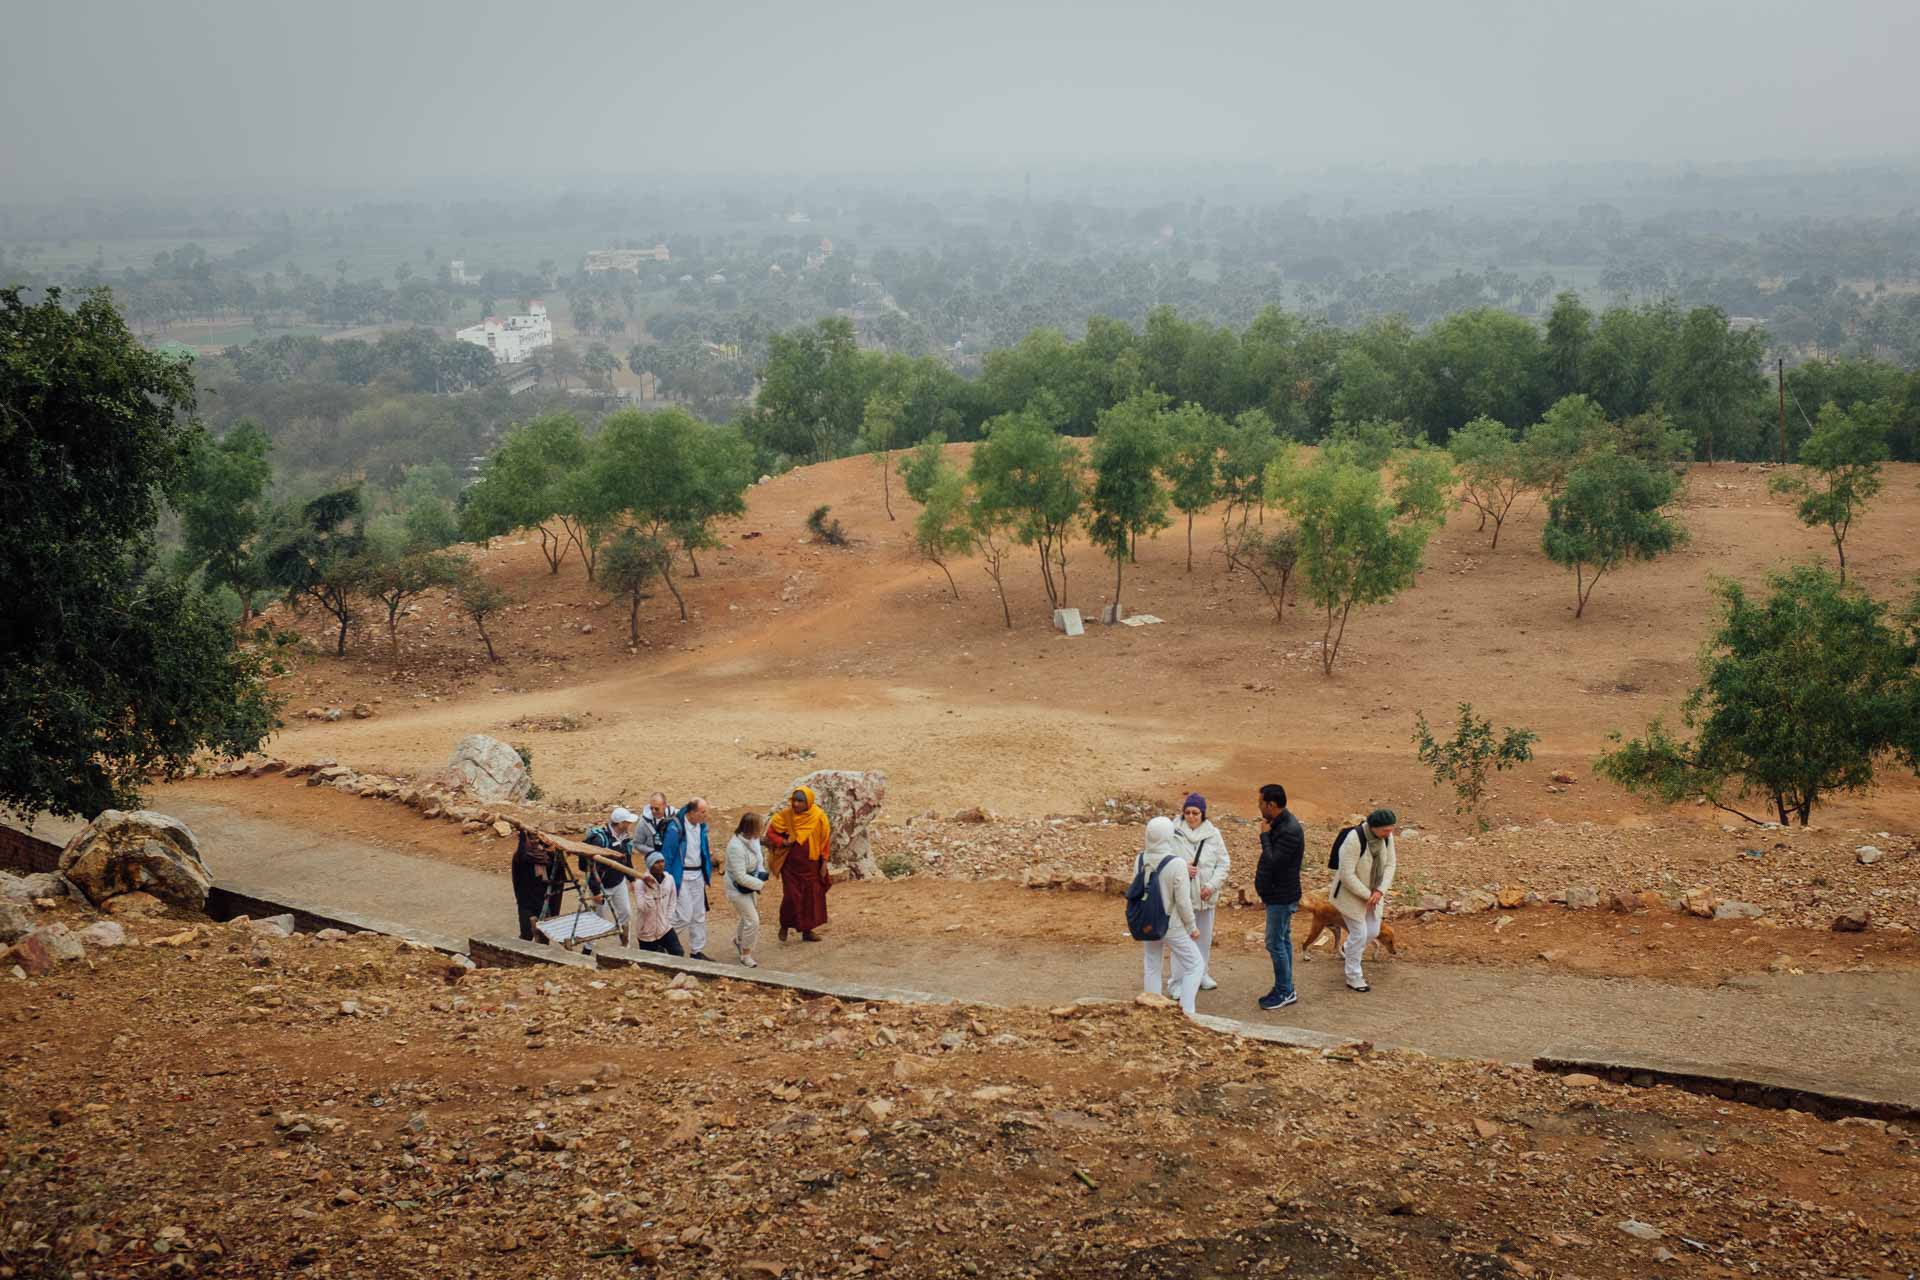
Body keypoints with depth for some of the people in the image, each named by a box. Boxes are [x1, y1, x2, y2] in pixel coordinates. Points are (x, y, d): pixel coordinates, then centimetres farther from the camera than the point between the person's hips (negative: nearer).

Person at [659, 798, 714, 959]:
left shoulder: (701, 826, 1)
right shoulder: (675, 828, -21)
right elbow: (666, 855, -15)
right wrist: (666, 880, -12)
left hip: (697, 875, 8)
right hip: (681, 877, -8)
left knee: (699, 916, 13)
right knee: (684, 915, -9)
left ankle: (697, 951, 24)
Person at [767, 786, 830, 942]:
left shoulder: (818, 816, -7)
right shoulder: (785, 815, -8)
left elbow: (825, 840, 1)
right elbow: (770, 833, 2)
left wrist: (824, 863, 0)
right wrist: (783, 842, -16)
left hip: (811, 864, 2)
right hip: (791, 864, -2)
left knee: (812, 896, 6)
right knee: (791, 896, -6)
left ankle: (807, 930, 21)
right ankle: (784, 925, 19)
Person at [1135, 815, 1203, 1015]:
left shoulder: (1140, 860, -7)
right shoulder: (1177, 863, -23)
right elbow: (1183, 901, -17)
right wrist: (1192, 927, -3)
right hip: (1172, 924, -5)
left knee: (1151, 968, 19)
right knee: (1194, 965, 10)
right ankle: (1186, 1011, 3)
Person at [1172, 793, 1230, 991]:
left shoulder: (1213, 834, -2)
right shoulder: (1175, 833, -8)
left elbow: (1223, 863, 1)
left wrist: (1212, 886, -10)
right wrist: (1182, 869, -20)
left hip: (1206, 895, 3)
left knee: (1205, 935, 13)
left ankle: (1202, 973, 26)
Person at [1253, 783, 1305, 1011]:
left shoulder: (1289, 831, -24)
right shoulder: (1279, 824, 8)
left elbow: (1273, 861, -26)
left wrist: (1265, 835, -18)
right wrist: (1261, 873, 8)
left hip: (1281, 897, -10)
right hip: (1277, 893, 10)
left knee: (1275, 943, -3)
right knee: (1283, 941, 15)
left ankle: (1285, 992, 6)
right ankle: (1286, 990, 24)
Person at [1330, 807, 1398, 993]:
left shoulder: (1386, 836, -12)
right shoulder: (1354, 840, -34)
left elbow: (1389, 865, -4)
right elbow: (1347, 875, -31)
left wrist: (1379, 891, -17)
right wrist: (1368, 896, -23)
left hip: (1371, 890, 7)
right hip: (1351, 892, -7)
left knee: (1373, 932, 13)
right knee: (1359, 934, -2)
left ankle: (1347, 950, 44)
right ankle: (1353, 977, 16)